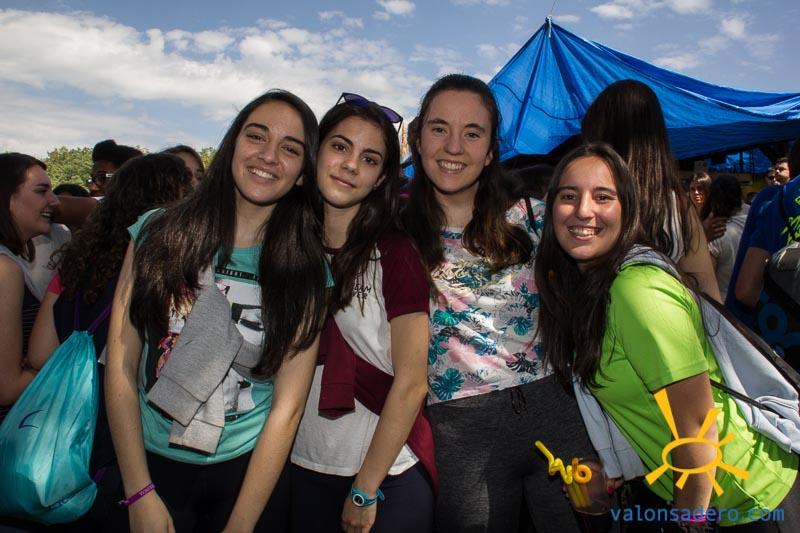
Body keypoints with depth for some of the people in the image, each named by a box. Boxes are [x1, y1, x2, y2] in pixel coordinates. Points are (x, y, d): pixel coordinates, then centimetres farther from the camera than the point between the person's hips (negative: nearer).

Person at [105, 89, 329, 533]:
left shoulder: (307, 271, -9)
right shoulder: (158, 233, -7)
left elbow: (287, 406, -10)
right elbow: (120, 366, -7)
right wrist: (140, 494, -10)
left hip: (248, 469, 0)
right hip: (147, 462, 1)